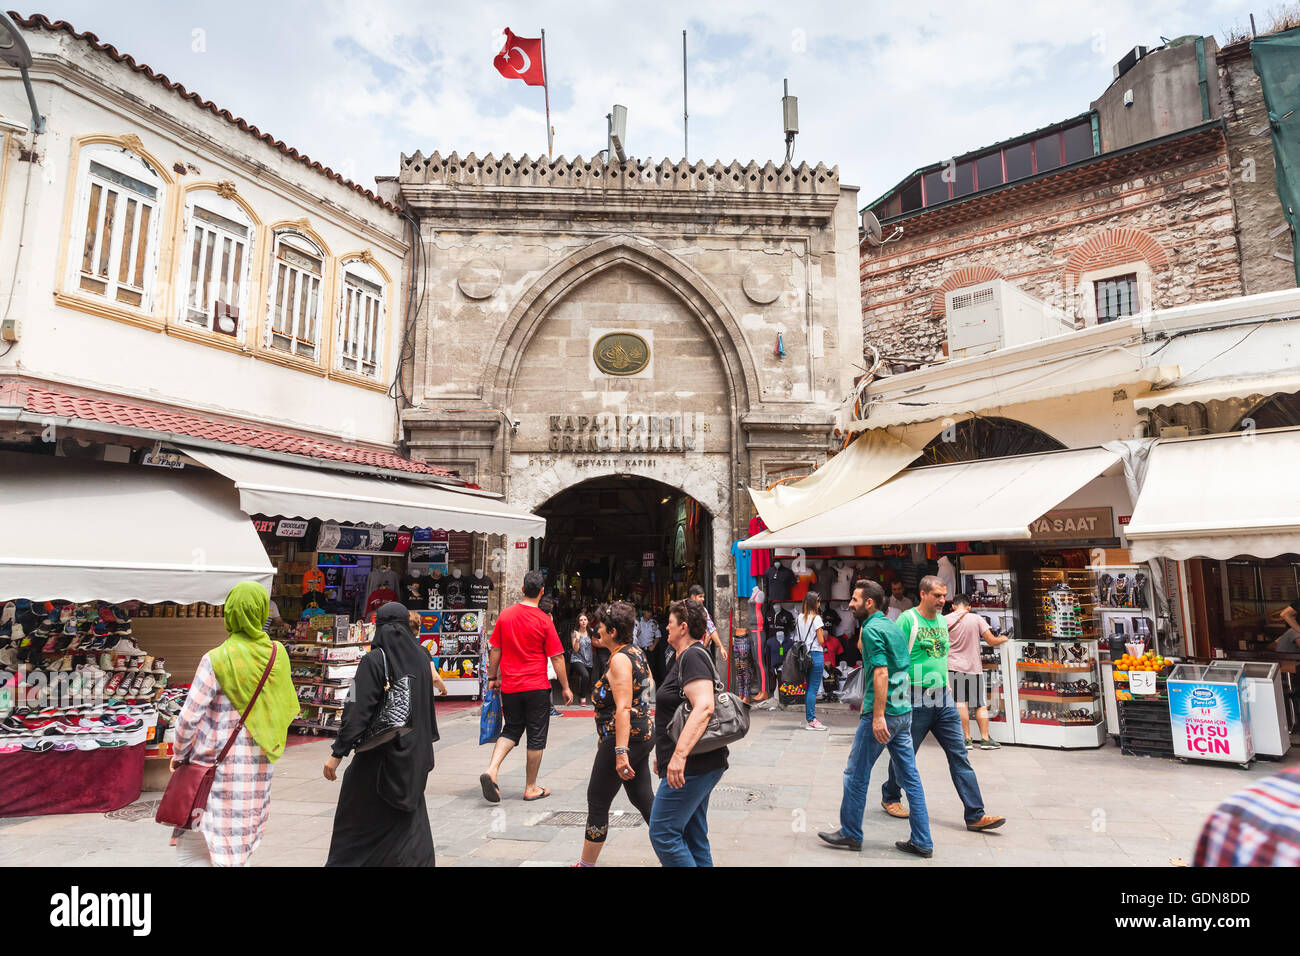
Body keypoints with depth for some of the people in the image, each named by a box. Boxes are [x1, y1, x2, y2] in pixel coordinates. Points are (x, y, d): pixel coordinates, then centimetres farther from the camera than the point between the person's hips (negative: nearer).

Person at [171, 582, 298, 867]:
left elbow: (190, 717, -10)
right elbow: (288, 709, 9)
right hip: (259, 769, 5)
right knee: (237, 851, 18)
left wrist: (179, 755, 5)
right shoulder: (278, 656, 0)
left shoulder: (216, 660, -13)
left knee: (190, 849, 6)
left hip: (217, 769, -5)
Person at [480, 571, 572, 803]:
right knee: (536, 736, 9)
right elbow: (557, 658, -8)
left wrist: (492, 677, 18)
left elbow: (495, 650, 6)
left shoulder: (505, 615, -1)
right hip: (537, 687, -4)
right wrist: (566, 688, 0)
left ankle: (492, 770, -1)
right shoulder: (544, 620, -11)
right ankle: (531, 788, 16)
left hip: (509, 687, 4)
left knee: (511, 730, 19)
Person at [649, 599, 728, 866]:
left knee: (663, 834, -6)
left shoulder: (692, 656, -15)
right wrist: (664, 754, 27)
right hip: (696, 765, 11)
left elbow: (704, 707, -29)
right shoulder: (688, 657, 17)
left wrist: (680, 754, -34)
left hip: (691, 766, -11)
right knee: (693, 837, 15)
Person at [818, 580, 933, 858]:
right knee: (910, 777, 11)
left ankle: (850, 834, 18)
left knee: (856, 775, 5)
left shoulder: (872, 629, -14)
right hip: (904, 711, 9)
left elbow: (881, 673, -22)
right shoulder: (893, 626, 12)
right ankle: (922, 842, 16)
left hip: (882, 713, -9)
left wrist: (878, 715, -24)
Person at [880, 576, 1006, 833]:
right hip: (916, 700, -6)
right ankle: (890, 797, 30)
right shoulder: (908, 619, -11)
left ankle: (975, 816, 6)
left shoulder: (942, 620, 12)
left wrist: (945, 683, 17)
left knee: (960, 755, 2)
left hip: (943, 700, 6)